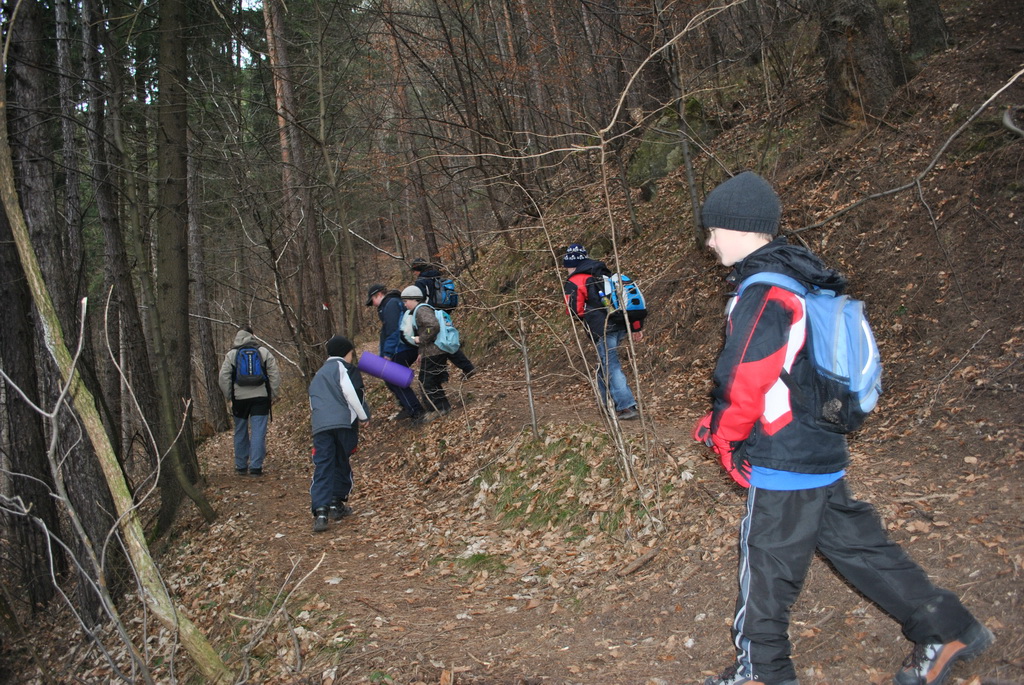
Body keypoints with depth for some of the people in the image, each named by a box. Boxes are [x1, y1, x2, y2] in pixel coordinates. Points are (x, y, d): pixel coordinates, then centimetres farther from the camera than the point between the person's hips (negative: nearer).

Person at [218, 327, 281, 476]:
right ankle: (255, 467, -5)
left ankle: (241, 466, 19)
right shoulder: (264, 352, 4)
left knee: (241, 433, 12)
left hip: (239, 398, 1)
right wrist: (272, 395, 6)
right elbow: (275, 375, 1)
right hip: (260, 397, -1)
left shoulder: (231, 355, 4)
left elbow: (224, 378, 1)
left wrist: (229, 397, 8)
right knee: (258, 433, -1)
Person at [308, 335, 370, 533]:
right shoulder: (342, 367, 6)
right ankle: (337, 503, 18)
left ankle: (320, 511, -15)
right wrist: (363, 415, 1)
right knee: (342, 464, 13)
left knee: (322, 468, -2)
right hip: (344, 422, -4)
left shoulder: (318, 376, 29)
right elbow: (351, 392, -8)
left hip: (320, 426, 4)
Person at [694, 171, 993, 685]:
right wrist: (721, 424, 13)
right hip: (821, 450, 9)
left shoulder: (763, 295, -22)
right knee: (852, 541, 20)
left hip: (784, 460, -9)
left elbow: (744, 383, -23)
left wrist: (724, 436, -4)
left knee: (766, 560, 6)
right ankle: (944, 628, 29)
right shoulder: (797, 279, 9)